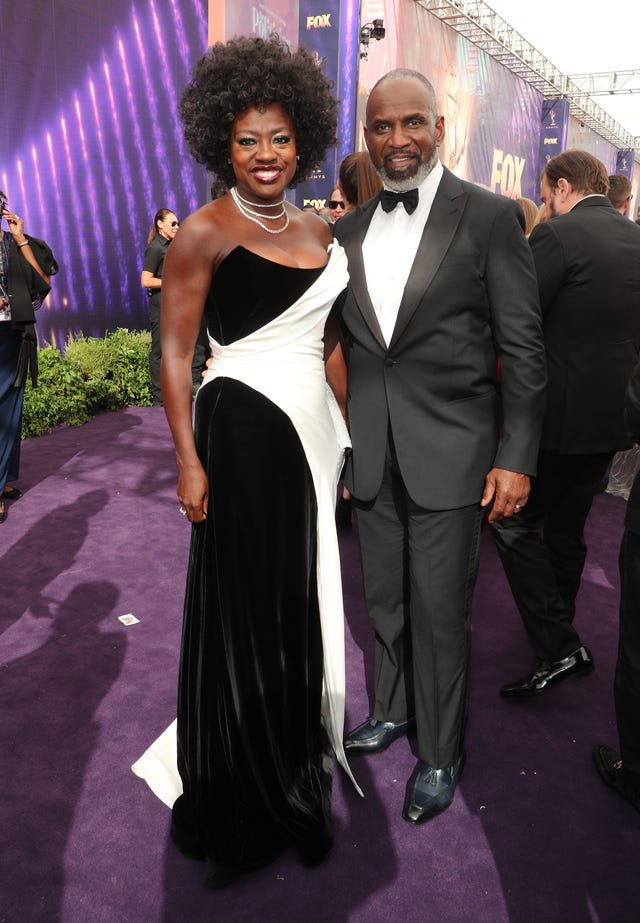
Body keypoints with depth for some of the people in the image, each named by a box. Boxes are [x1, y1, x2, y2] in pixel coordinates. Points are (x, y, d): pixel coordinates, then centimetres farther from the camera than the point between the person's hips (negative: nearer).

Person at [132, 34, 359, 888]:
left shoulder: (318, 230, 12)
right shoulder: (207, 230, -7)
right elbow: (174, 353, -9)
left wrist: (347, 432, 12)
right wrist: (188, 462, -14)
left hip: (314, 431, 7)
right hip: (245, 432, -6)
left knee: (306, 600, 15)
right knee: (244, 610, 5)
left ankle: (296, 775, 38)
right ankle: (241, 796, 28)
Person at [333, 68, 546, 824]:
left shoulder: (489, 217, -4)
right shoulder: (348, 230, 9)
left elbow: (522, 347, -5)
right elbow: (344, 342, 13)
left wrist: (517, 458, -9)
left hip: (450, 452, -4)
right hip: (370, 456, 5)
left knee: (440, 609, 4)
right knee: (383, 599, 17)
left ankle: (439, 755, 25)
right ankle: (390, 710, 40)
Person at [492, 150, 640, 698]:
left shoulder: (558, 235, -13)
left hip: (561, 411, -8)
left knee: (516, 523, 3)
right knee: (568, 527, 18)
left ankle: (557, 646, 1)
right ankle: (559, 637, 33)